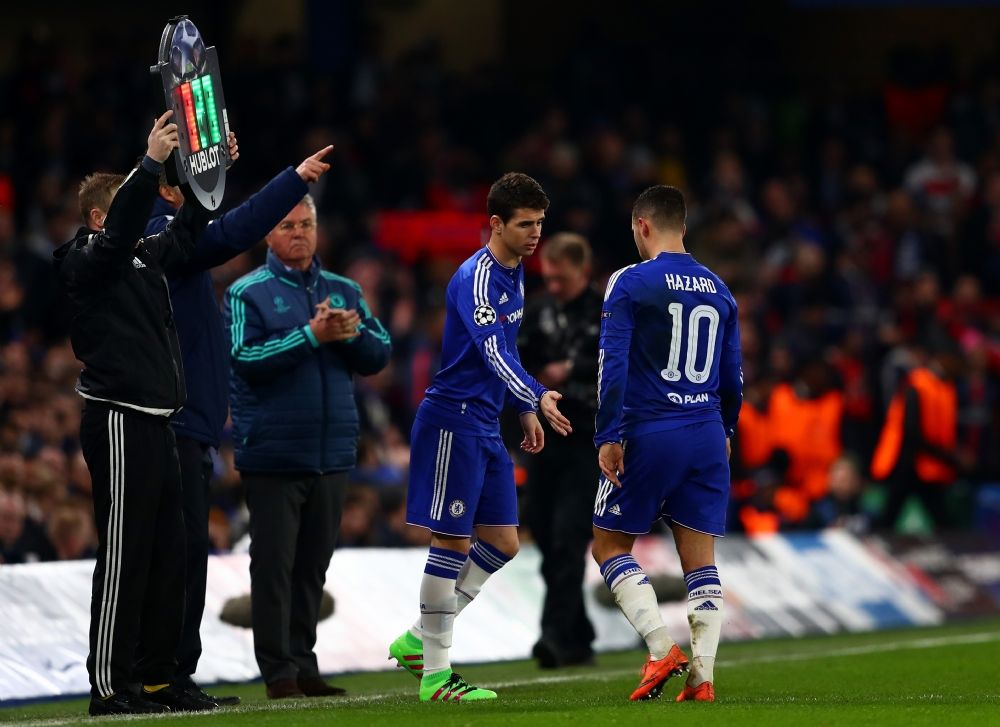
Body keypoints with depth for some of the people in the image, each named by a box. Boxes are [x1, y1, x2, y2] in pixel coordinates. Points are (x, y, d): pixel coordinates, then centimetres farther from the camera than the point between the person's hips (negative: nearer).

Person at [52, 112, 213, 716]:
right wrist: (151, 164, -32)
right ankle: (109, 686, -6)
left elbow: (186, 234, 27)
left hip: (155, 424, 9)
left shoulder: (147, 258, 16)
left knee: (168, 553, 10)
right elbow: (120, 228, -25)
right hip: (120, 422, -9)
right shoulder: (89, 261, -8)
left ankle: (159, 678, 16)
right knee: (125, 553, -8)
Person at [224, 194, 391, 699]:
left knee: (312, 565, 9)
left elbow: (379, 355, 9)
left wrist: (352, 333, -11)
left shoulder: (344, 291, 14)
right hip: (272, 454, -5)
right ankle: (278, 671, -2)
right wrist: (311, 335, -20)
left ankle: (303, 664, 15)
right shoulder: (248, 293, -1)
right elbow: (246, 359, -14)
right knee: (274, 563, -4)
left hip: (331, 453, 5)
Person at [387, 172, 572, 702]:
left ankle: (418, 640, 18)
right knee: (452, 546, -6)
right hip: (452, 422, -9)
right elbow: (492, 353, -31)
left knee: (502, 545, 9)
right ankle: (434, 674, 1)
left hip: (486, 429, 9)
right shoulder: (476, 277, -18)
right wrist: (536, 397, -43)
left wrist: (525, 411, 22)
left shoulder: (514, 272, 12)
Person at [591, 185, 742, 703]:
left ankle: (662, 647, -8)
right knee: (700, 560, 5)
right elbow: (733, 375, 15)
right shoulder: (718, 290, 11)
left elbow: (613, 364, -12)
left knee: (610, 545, 8)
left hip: (649, 434, -5)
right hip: (707, 437, 5)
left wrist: (609, 437, -10)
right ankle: (701, 677, -4)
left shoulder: (631, 283, -6)